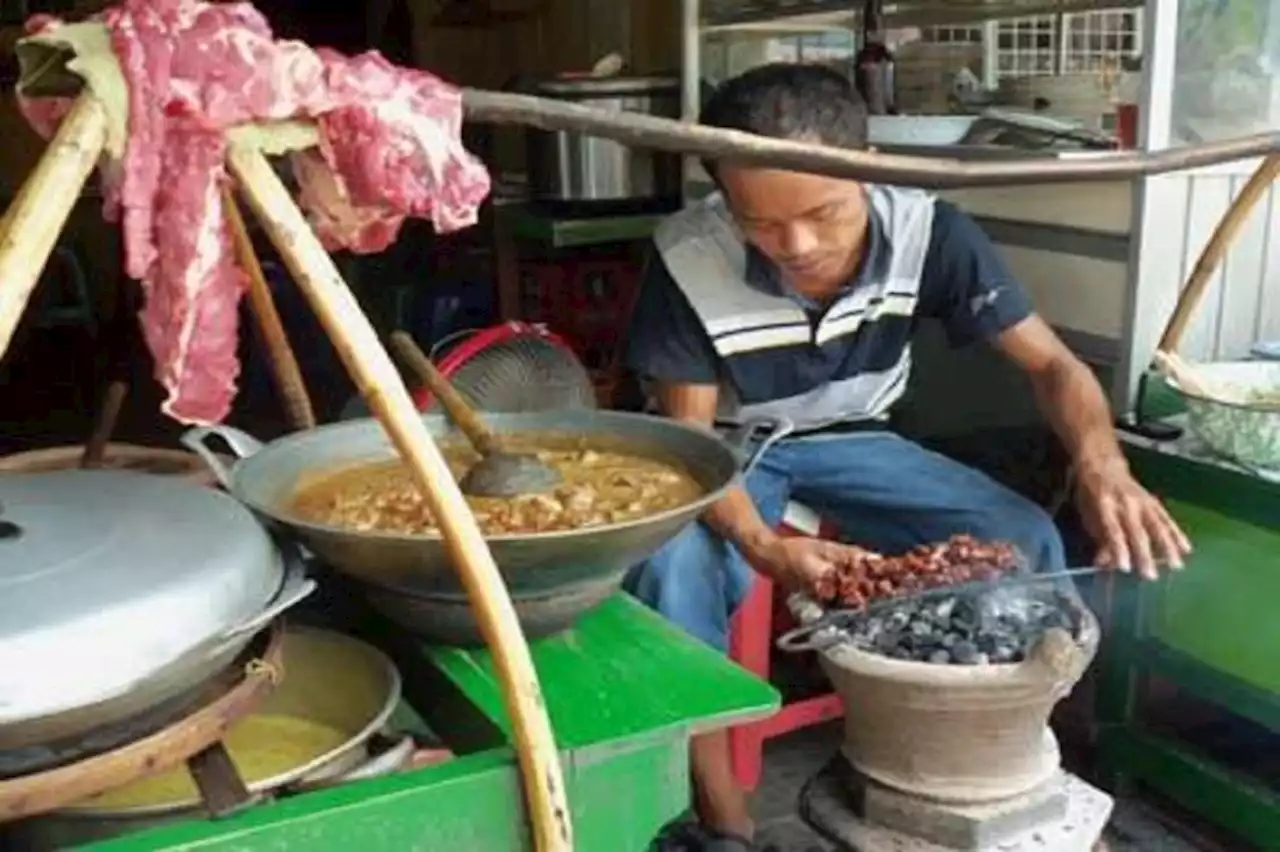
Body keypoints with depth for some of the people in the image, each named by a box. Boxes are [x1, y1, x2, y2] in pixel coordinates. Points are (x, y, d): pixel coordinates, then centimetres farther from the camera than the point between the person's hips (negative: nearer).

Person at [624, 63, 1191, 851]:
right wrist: (760, 544, -40)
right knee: (668, 568, -34)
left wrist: (1102, 467, -38)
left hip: (853, 441, 2)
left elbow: (1051, 363, -16)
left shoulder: (928, 232, -22)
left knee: (1024, 541, -20)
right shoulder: (688, 259, -27)